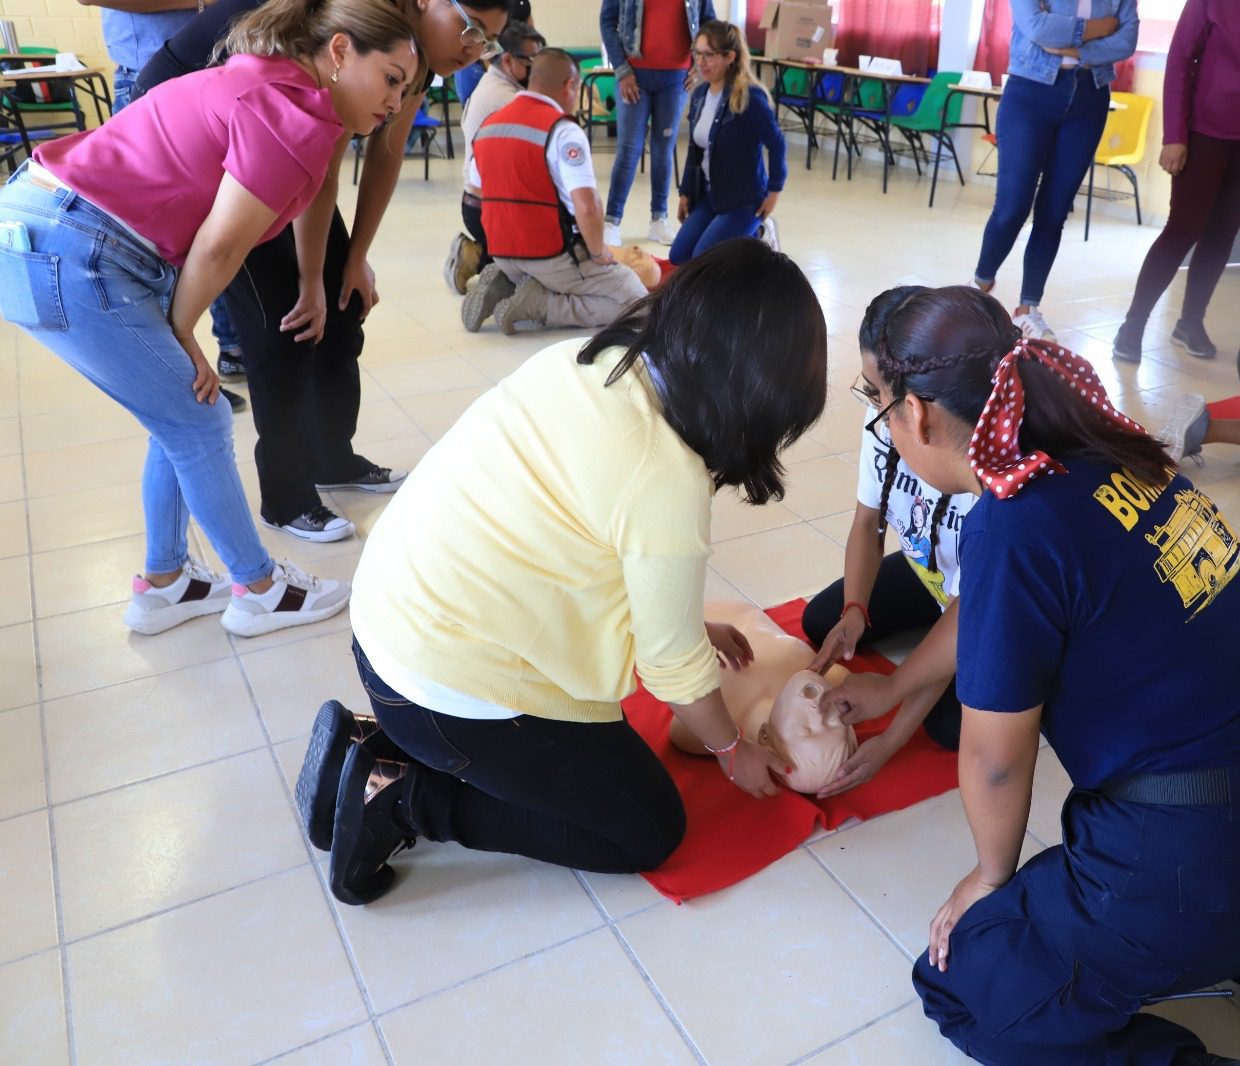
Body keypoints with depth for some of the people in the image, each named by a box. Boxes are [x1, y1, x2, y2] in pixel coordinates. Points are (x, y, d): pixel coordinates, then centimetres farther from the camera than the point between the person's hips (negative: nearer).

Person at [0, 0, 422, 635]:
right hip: (63, 256, -9)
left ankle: (162, 586, 29)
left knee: (183, 421, 15)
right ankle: (260, 592, 18)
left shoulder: (270, 86, 13)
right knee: (200, 426, 2)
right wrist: (181, 334, 0)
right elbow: (218, 247, -12)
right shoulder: (296, 119, -15)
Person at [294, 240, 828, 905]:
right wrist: (733, 751, 8)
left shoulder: (579, 359, -3)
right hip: (450, 686, -8)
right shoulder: (669, 483, -25)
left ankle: (381, 743, 17)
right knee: (651, 831, 9)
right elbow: (672, 664, -11)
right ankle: (404, 798, 2)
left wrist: (690, 627, 17)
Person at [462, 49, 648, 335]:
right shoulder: (563, 130, -15)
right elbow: (587, 206, -24)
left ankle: (504, 285, 6)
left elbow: (483, 193, 19)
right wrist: (598, 252, -8)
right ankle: (537, 305, -10)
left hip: (501, 252, 8)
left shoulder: (488, 124, 9)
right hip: (552, 255, -8)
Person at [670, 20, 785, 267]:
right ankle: (745, 235, 20)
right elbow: (694, 149, 11)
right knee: (678, 257, 2)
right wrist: (686, 192, 10)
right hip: (708, 194, 7)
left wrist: (773, 191, -12)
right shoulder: (699, 94, 3)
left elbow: (776, 144, -15)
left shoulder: (750, 97, -19)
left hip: (744, 198, -7)